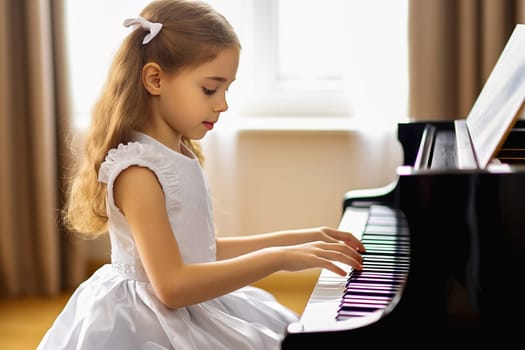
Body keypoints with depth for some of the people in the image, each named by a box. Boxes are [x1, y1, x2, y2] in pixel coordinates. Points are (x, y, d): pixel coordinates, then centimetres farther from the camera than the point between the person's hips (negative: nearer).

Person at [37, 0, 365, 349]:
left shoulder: (182, 156, 5)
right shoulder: (137, 169, -21)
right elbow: (173, 286, -27)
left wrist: (301, 239, 10)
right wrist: (278, 258, -25)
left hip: (190, 314, 8)